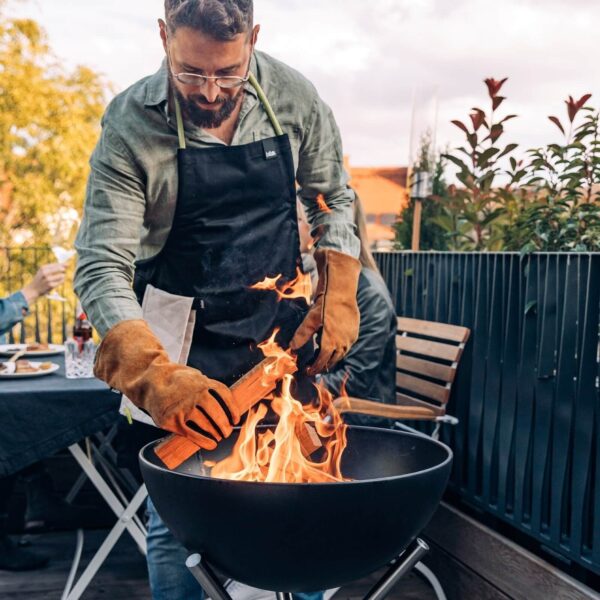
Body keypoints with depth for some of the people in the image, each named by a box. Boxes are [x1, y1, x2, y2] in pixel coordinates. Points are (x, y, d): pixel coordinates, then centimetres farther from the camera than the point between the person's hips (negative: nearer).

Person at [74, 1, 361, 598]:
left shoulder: (294, 97, -6)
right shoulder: (130, 125, -15)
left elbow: (333, 202, 8)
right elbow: (101, 270, -19)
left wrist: (337, 302, -4)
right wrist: (157, 377, -32)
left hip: (284, 329, 3)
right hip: (187, 342, -2)